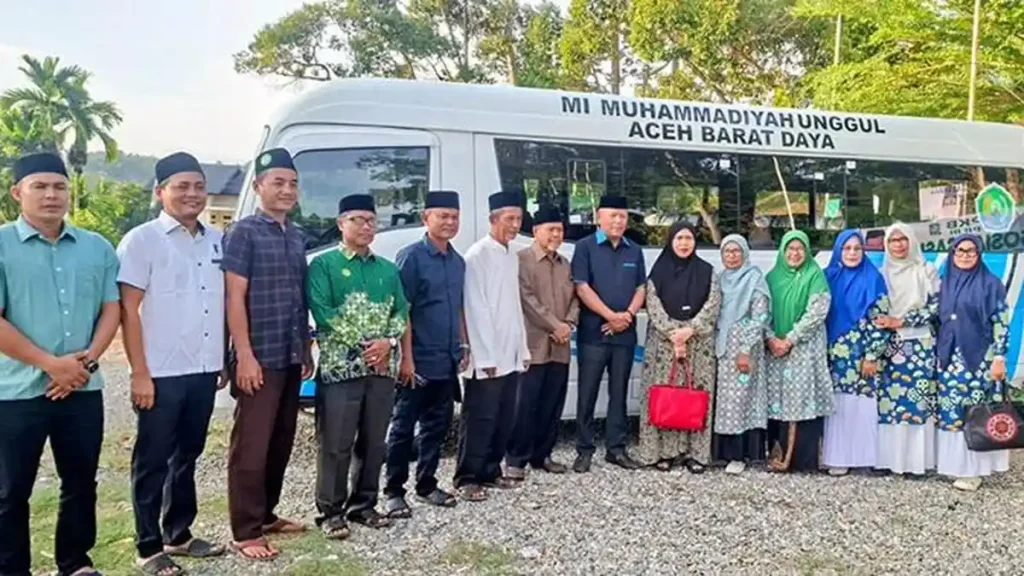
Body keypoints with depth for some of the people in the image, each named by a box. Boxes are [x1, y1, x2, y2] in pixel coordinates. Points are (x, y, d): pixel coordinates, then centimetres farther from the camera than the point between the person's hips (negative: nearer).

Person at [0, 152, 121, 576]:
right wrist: (51, 364, -15)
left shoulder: (97, 248, 8)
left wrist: (88, 359, -9)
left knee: (81, 482, 12)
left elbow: (111, 309, 7)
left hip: (84, 389, 4)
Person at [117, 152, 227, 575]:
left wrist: (224, 361, 13)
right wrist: (140, 373, -14)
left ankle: (178, 535, 30)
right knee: (152, 462, 5)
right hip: (162, 374, -5)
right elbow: (129, 310, -10)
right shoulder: (142, 240, -7)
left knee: (187, 456, 16)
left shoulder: (216, 240, 9)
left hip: (204, 370, 6)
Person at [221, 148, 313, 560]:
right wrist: (244, 355, -16)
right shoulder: (243, 233, -7)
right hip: (260, 358, -7)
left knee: (281, 444, 14)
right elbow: (235, 299, -12)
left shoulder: (296, 238, 14)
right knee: (251, 447, 0)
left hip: (291, 358, 7)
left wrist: (307, 351, 15)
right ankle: (245, 531, 10)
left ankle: (266, 515, 27)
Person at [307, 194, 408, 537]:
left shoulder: (388, 270, 15)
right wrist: (362, 345, -14)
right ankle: (331, 511, 11)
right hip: (340, 367, -5)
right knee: (336, 444, -2)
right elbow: (322, 312, -10)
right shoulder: (323, 265, 0)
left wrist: (388, 342, -9)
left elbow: (401, 311, 10)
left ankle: (363, 505, 23)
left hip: (383, 367, 5)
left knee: (374, 442, 11)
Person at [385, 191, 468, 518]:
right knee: (403, 427, 3)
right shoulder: (412, 256, -9)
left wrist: (464, 347, 14)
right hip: (419, 361, -6)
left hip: (447, 362, 7)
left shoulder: (458, 261, 10)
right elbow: (401, 311, -12)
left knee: (437, 426, 14)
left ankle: (427, 484, 27)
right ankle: (394, 491, 14)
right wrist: (406, 357, -15)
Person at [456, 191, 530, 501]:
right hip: (488, 357, -8)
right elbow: (476, 308, -14)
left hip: (510, 356, 8)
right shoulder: (478, 254, -10)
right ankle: (467, 479, 10)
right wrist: (485, 356, -17)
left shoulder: (512, 256, 14)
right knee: (480, 418, -1)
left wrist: (523, 349, 14)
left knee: (505, 419, 12)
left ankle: (491, 472, 24)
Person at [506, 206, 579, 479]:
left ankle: (542, 455, 21)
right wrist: (555, 325, -13)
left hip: (559, 346, 6)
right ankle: (516, 458, 6)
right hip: (532, 345, -6)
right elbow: (527, 298, -12)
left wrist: (568, 324, -5)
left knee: (552, 405, 9)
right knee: (525, 405, -4)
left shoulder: (565, 264, 18)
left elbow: (574, 298, 14)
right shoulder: (521, 259, -4)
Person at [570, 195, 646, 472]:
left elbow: (641, 289, 10)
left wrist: (627, 315, -7)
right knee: (587, 394, -1)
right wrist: (611, 315, -13)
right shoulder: (585, 247, -2)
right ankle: (584, 450, 8)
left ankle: (616, 448, 17)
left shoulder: (634, 251, 13)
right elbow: (582, 288, -9)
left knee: (619, 393, 9)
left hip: (625, 334, 4)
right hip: (593, 333, -4)